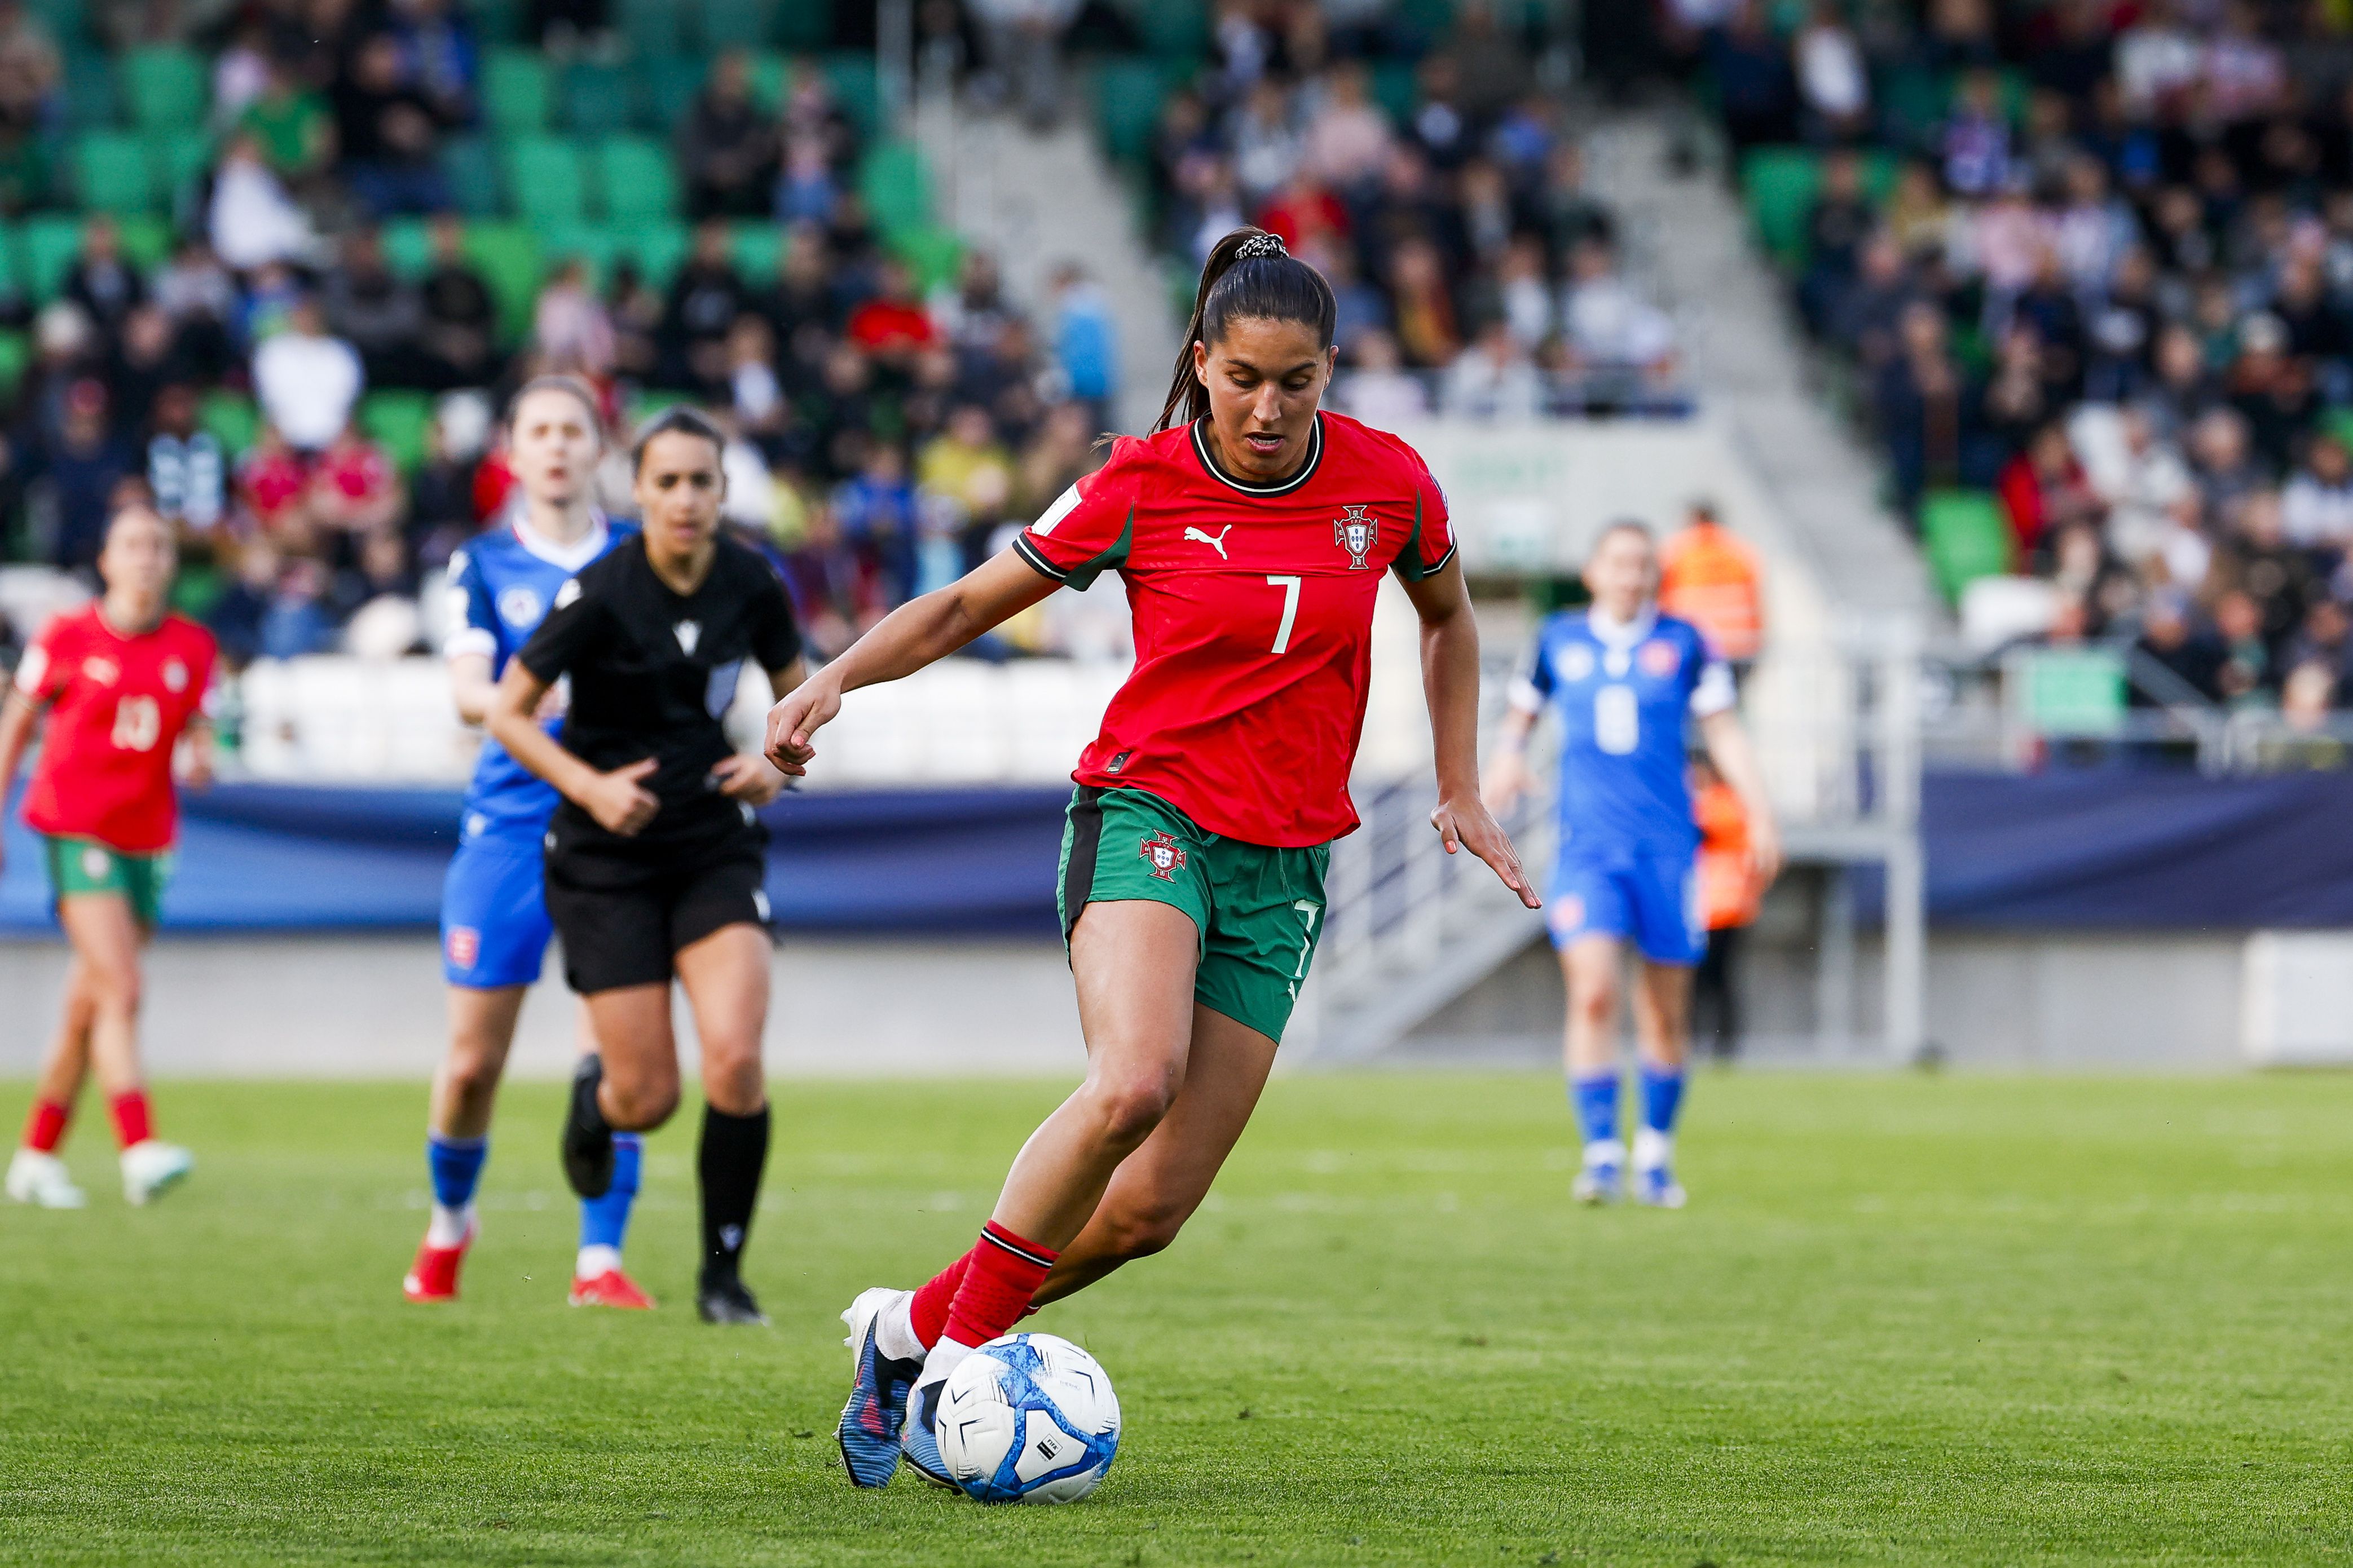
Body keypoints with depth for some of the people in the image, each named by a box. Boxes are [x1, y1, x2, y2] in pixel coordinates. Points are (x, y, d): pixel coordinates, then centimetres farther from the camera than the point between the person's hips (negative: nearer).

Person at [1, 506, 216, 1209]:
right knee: (119, 989, -19)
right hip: (77, 829, -4)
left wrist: (199, 757, -10)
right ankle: (140, 1150, -27)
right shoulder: (68, 638, -3)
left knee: (87, 1007, 10)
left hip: (146, 838, 5)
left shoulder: (192, 647, 6)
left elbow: (195, 731, 14)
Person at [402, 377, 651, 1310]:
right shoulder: (484, 565, 6)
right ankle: (449, 1223, 29)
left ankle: (600, 1259, -7)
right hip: (511, 820, 0)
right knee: (472, 1061, 3)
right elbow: (467, 689, -6)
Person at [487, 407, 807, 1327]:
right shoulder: (600, 594, -16)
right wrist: (590, 788, -21)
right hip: (608, 860, -2)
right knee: (649, 1099, -3)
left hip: (717, 841, 2)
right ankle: (594, 1096, 37)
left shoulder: (752, 584, -4)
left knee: (735, 1059, -17)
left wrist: (778, 762, -7)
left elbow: (796, 690, 13)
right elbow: (507, 711, -8)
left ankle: (723, 1274, 1)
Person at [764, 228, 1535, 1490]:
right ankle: (953, 1359, -19)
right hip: (1149, 810, -3)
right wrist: (837, 677, -13)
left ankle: (908, 1327, 17)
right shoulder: (1143, 485, -6)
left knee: (1150, 1211, -3)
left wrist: (1461, 791, 16)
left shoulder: (1387, 482, 0)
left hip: (1285, 866, 3)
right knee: (1133, 1084, -33)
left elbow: (1447, 619, 21)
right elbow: (968, 605, 2)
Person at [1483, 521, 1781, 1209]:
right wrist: (1507, 758, 0)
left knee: (1667, 1012, 5)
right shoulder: (1559, 640, 7)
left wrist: (1760, 815, -1)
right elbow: (1523, 710, 21)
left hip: (1666, 844, 1)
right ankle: (1601, 1153, -15)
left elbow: (1723, 732, 6)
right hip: (1587, 847, 0)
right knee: (1592, 995, -17)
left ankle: (1656, 1153, 23)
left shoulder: (1682, 642, 4)